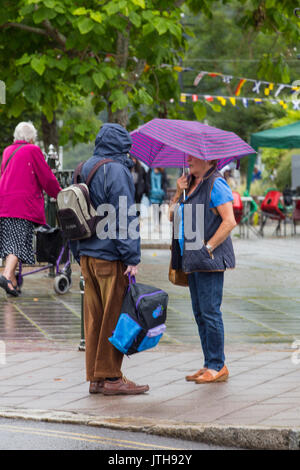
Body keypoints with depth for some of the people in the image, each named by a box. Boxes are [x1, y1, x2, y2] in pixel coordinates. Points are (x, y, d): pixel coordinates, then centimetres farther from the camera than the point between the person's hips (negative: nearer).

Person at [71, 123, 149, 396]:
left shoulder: (84, 169, 13)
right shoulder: (117, 171, -12)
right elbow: (124, 218, -16)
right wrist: (132, 258, -15)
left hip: (87, 255, 8)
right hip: (110, 258, -8)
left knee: (94, 317, 11)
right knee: (114, 317, -1)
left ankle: (96, 377, 16)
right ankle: (110, 377, 2)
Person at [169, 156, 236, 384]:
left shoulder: (215, 184, -10)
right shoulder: (191, 183, 16)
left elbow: (230, 221, -17)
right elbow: (173, 216, 17)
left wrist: (208, 247, -18)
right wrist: (179, 192, 3)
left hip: (209, 260, -9)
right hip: (192, 260, 9)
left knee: (210, 311, -8)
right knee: (200, 313, 11)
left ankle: (217, 367, -2)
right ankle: (209, 365, 17)